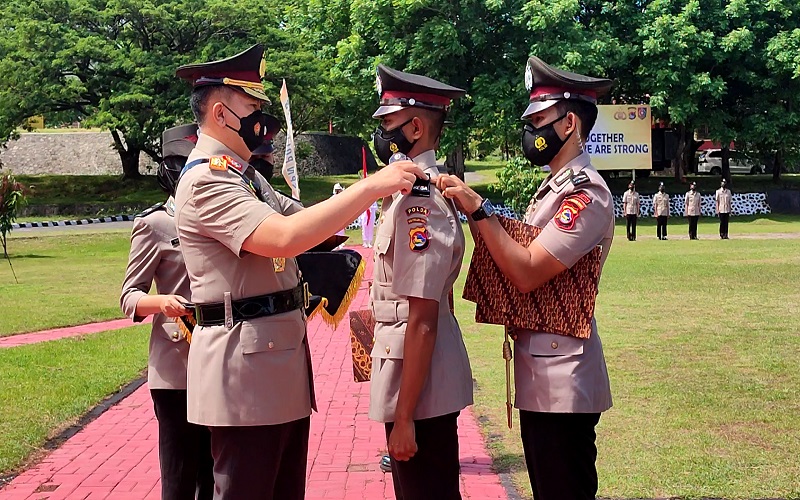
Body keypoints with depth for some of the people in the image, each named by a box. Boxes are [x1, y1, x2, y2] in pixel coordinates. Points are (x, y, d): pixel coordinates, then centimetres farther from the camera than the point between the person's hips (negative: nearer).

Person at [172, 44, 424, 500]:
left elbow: (302, 218, 15)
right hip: (245, 365, -10)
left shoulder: (245, 176, 14)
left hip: (282, 352, 10)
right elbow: (285, 237, -31)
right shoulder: (205, 181, -18)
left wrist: (383, 188, 1)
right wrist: (372, 186, -27)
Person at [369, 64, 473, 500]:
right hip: (433, 384, 10)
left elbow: (422, 319, -24)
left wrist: (404, 417, -22)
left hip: (421, 388, -10)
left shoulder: (419, 200, -20)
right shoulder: (419, 190, 9)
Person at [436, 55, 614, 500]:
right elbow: (509, 260, 11)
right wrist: (471, 208, 0)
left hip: (562, 383, -10)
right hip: (539, 375, 10)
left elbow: (527, 273, -24)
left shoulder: (586, 193, -16)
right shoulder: (554, 187, 14)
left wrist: (479, 209, -21)